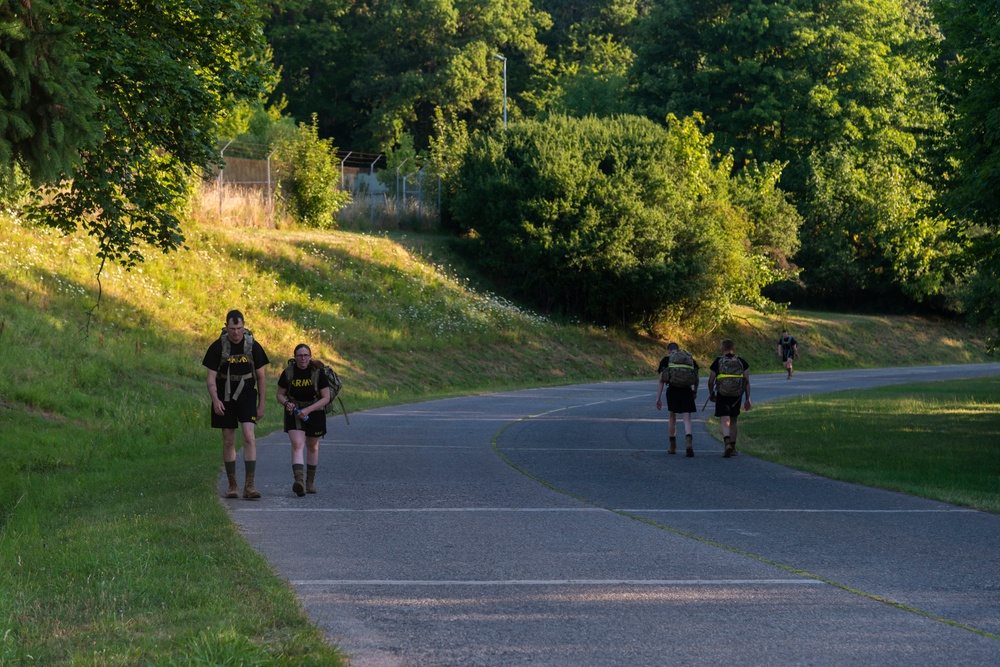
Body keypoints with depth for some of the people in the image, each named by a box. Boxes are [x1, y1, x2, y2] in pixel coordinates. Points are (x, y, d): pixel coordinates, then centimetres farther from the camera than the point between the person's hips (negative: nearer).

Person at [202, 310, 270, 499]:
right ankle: (232, 485, 15)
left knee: (249, 437, -15)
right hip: (224, 397, 0)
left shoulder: (253, 346, -2)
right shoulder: (218, 347, -5)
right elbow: (211, 378, -4)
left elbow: (261, 376, 6)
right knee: (228, 441, 4)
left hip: (246, 396, 0)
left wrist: (261, 404, 5)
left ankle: (249, 485, -17)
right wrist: (215, 400, -20)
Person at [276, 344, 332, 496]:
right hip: (294, 414, -1)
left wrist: (308, 410, -23)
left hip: (314, 414, 1)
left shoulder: (318, 373, -12)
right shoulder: (288, 373, -8)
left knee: (312, 447, 15)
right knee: (297, 445, -18)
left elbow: (326, 398, -12)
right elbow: (280, 394, 3)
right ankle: (298, 481, -34)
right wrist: (286, 403, -20)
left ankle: (310, 482, 32)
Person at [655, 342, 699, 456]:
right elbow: (696, 379, 13)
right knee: (687, 419, 0)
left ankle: (673, 447, 23)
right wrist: (695, 391, 30)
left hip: (672, 390, -1)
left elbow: (661, 381, 1)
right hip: (687, 390, 1)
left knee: (672, 417, 17)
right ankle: (688, 441, -27)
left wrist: (658, 398, 2)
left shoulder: (666, 360, 8)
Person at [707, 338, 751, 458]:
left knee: (724, 421, -5)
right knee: (734, 420, 20)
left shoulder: (717, 362, -2)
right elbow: (747, 381, -1)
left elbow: (711, 381, 0)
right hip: (737, 395, 3)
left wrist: (711, 394, 17)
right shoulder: (742, 362, 3)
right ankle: (733, 447, 25)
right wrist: (748, 399, 2)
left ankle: (727, 443, -30)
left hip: (722, 395, -3)